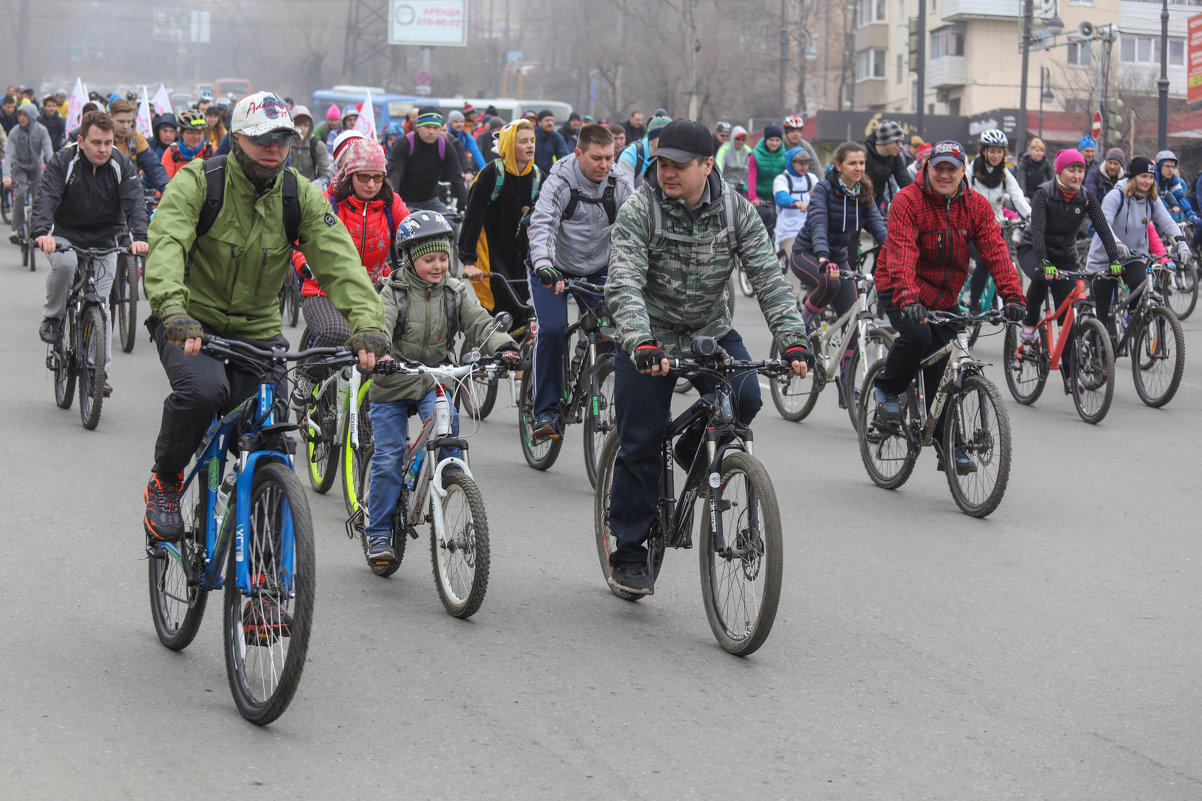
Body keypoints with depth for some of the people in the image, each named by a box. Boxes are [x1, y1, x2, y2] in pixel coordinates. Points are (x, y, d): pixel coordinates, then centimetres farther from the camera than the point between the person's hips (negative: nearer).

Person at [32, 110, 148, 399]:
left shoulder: (122, 166, -8)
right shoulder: (62, 163, -13)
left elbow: (135, 203, -19)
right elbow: (46, 199, -24)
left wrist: (139, 237, -38)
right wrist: (41, 232, -44)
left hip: (104, 243, 1)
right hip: (65, 237, -1)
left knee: (100, 303, -5)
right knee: (64, 263, -35)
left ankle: (100, 372, 2)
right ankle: (52, 317, -9)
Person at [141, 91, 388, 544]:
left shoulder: (301, 197, -3)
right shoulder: (198, 181, -13)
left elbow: (340, 261, -14)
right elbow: (166, 244, -28)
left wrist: (368, 326, -31)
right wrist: (174, 311, -47)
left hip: (258, 332, 3)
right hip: (191, 325, -3)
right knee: (203, 389, -33)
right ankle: (165, 481, -5)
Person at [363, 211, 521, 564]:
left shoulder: (456, 292, 1)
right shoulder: (395, 292, -8)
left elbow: (480, 323, -9)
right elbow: (380, 326, -23)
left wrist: (504, 348, -30)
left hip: (436, 382, 2)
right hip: (393, 385, -2)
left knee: (447, 428, -28)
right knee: (387, 459, -2)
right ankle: (379, 533, 8)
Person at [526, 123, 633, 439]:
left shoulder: (618, 187, -7)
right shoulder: (559, 184, -19)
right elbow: (542, 225, -32)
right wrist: (544, 266, -50)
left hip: (595, 273, 4)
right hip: (552, 270, -4)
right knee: (552, 329, -23)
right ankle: (546, 411, -14)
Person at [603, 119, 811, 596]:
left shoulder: (737, 211, -10)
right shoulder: (638, 212, -18)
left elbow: (768, 278, -14)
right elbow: (625, 286, -29)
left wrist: (793, 341, -27)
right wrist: (641, 345, -45)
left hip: (710, 331, 2)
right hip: (650, 339, -2)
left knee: (744, 399, -24)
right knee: (640, 446, -4)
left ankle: (696, 451, 10)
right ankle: (628, 556, 10)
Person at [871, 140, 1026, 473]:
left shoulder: (976, 206, -4)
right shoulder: (908, 200, -17)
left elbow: (996, 251, -13)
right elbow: (901, 253, -29)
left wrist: (1012, 295, -29)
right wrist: (908, 298, -45)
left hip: (944, 297, 4)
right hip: (899, 290, -4)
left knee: (942, 372, 1)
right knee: (917, 335, -31)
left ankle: (951, 445, 11)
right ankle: (887, 389, -3)